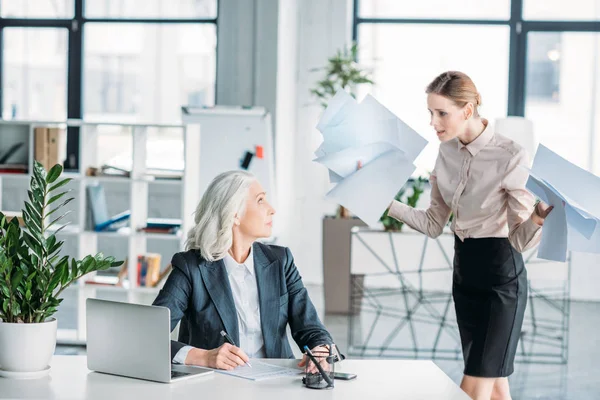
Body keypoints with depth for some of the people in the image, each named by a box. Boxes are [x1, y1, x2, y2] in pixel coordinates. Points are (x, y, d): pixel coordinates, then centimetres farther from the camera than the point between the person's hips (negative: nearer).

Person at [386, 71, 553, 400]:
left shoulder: (509, 157, -20)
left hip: (501, 275, -7)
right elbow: (434, 225, 8)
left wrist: (538, 216, -40)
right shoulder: (447, 153, 1)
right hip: (464, 271, 7)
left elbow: (521, 239, -19)